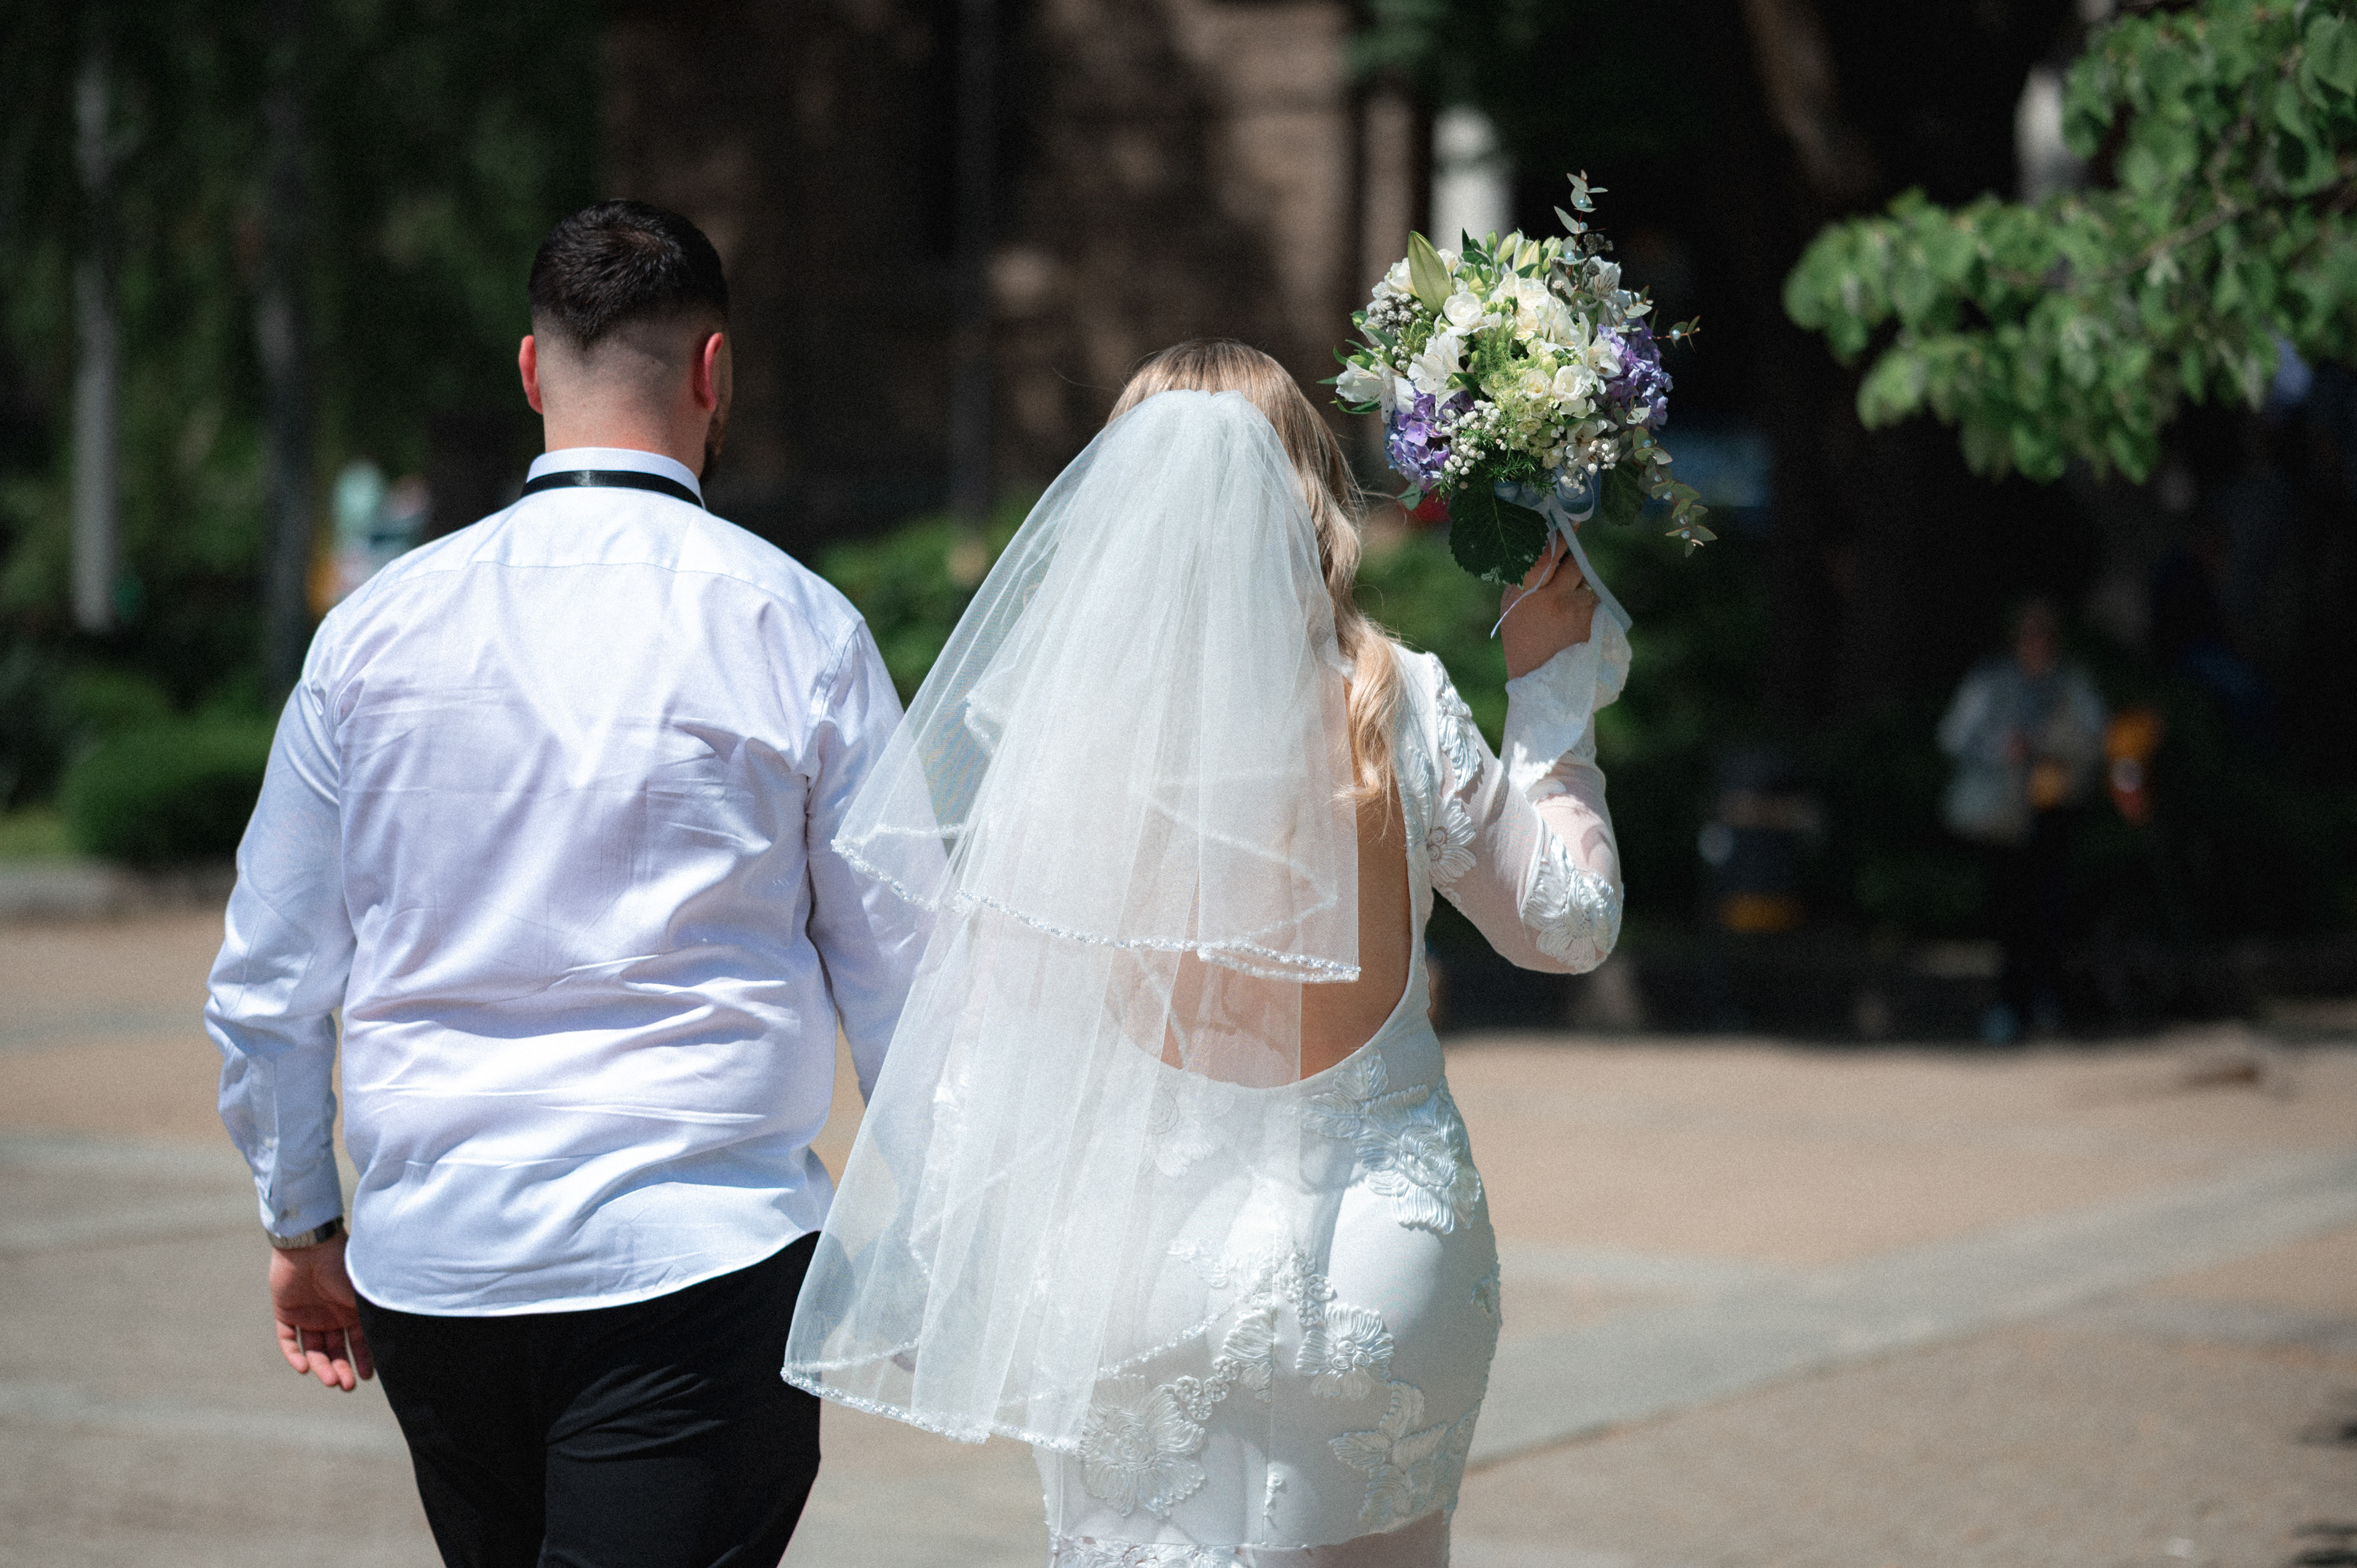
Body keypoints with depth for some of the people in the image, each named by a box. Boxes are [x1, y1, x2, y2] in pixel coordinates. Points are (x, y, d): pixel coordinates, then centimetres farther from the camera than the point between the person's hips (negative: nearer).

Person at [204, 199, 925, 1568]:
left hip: (424, 1253, 4)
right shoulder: (796, 628, -4)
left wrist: (303, 1225, 22)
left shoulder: (379, 627, 3)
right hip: (700, 1252, -4)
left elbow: (265, 986, 8)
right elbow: (897, 969, 1)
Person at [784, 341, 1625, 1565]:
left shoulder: (1054, 721, -7)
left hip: (1131, 1266, -1)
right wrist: (1551, 691, 17)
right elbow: (1569, 921, 7)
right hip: (1371, 1253, 1)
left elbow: (991, 1016, -4)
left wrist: (948, 1270, 5)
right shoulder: (1397, 707, -5)